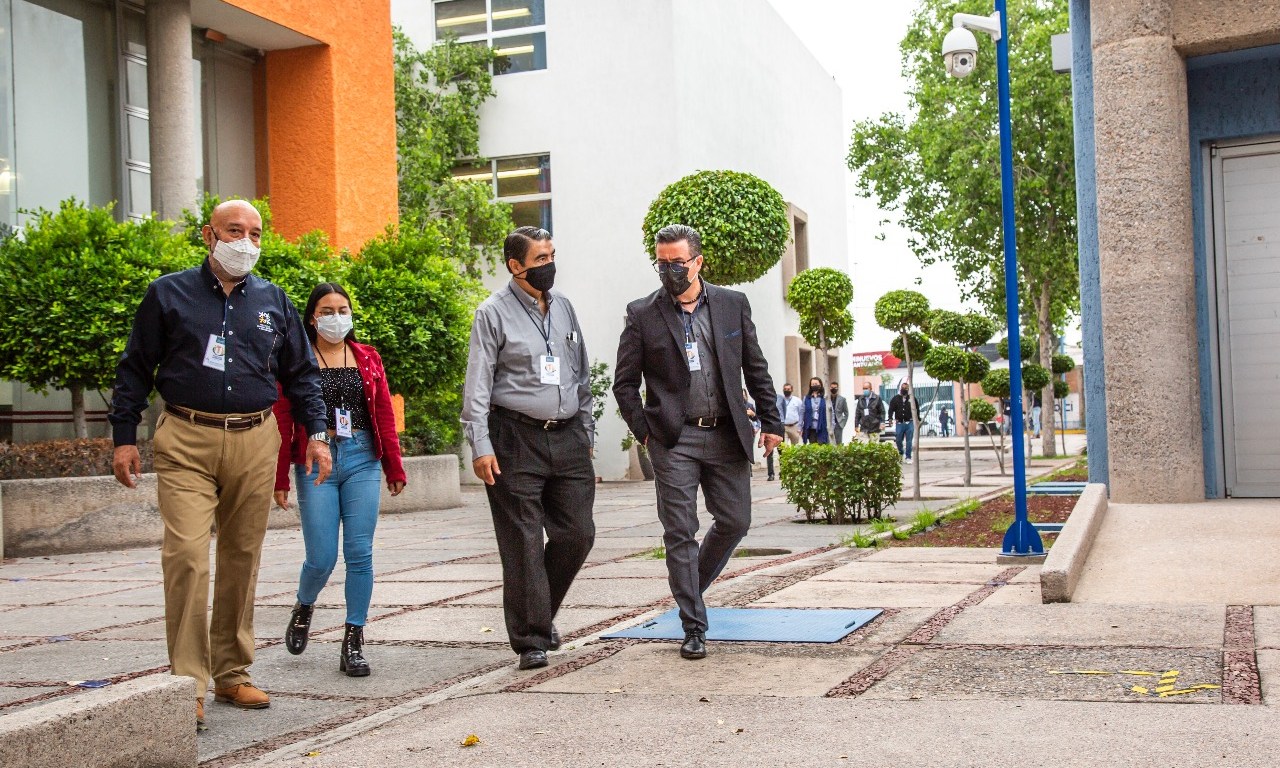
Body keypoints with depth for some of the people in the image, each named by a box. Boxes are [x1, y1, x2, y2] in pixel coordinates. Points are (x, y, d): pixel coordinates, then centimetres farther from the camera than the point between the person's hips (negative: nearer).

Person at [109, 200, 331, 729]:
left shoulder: (273, 302, 14)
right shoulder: (168, 294, 7)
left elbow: (301, 373, 19)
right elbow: (135, 368, 9)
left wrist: (316, 433, 10)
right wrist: (124, 437, 3)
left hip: (254, 442, 3)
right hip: (186, 442, -3)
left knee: (242, 558, 8)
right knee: (186, 556, -14)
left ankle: (232, 674, 19)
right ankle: (189, 684, -8)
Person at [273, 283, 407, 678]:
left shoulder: (368, 358, 10)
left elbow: (385, 415, 12)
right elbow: (282, 421, 0)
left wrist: (394, 468, 11)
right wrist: (279, 479, -3)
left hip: (362, 459, 2)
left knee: (360, 553, -1)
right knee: (322, 557, -3)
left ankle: (354, 642, 9)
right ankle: (304, 608, 31)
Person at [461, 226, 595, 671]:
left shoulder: (564, 308, 13)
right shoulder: (494, 313, -3)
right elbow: (477, 385, -6)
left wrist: (586, 431, 18)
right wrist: (480, 446, -13)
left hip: (567, 438, 5)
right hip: (516, 439, -5)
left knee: (577, 533, 4)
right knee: (523, 543, -3)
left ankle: (540, 612, 27)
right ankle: (531, 639, 6)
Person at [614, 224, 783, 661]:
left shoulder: (733, 305, 7)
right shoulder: (643, 315, 1)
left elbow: (756, 369, 11)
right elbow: (625, 383, 4)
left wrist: (770, 422, 8)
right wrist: (644, 432, -4)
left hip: (726, 434, 3)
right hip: (674, 440, -3)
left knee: (735, 521, 8)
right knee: (680, 532, -2)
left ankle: (690, 586, 34)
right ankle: (693, 628, 7)